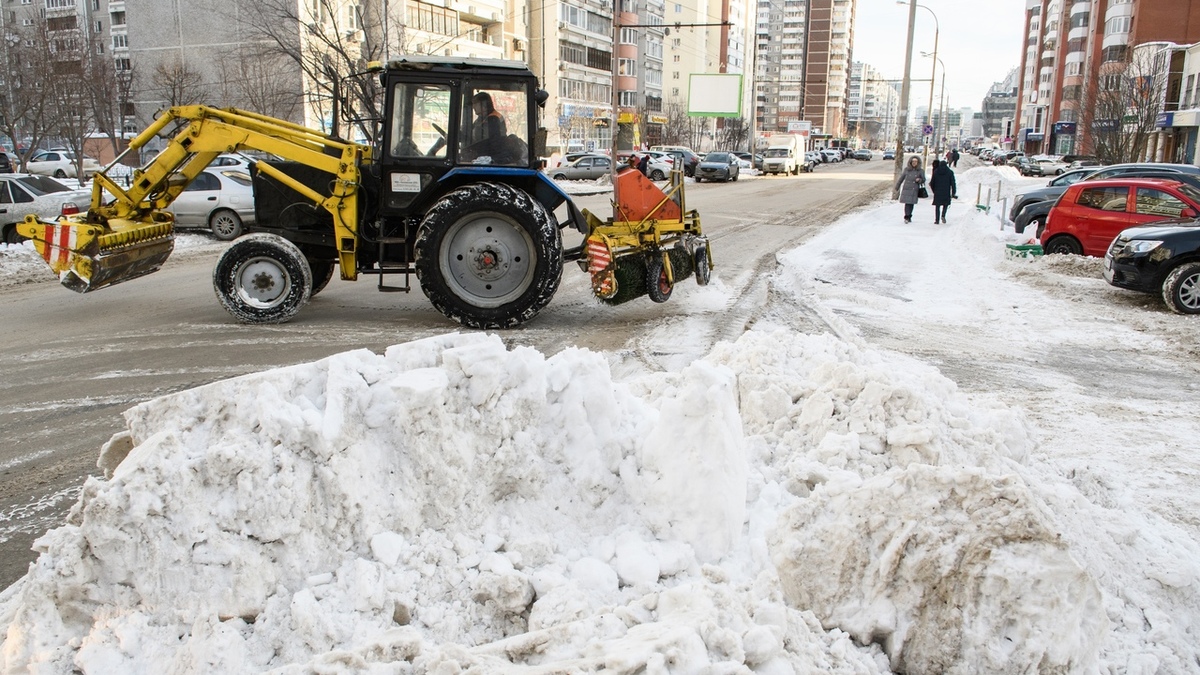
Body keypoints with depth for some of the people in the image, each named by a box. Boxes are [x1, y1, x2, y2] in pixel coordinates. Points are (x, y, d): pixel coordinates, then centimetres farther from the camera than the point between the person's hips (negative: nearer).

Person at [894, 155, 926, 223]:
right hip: (906, 189, -1)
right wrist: (897, 187, 16)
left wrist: (919, 180, -15)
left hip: (914, 190, 1)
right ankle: (907, 217, -13)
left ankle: (909, 217, 18)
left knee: (912, 203, 4)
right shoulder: (906, 169, 3)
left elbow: (923, 180, 8)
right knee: (907, 203, -11)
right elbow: (901, 178, 12)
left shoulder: (920, 171, 3)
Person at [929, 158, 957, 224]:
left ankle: (937, 220, 3)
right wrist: (953, 193, 0)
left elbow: (932, 183, 5)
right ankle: (943, 216, -6)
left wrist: (934, 191, 19)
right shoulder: (950, 172, 0)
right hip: (946, 193, 0)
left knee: (937, 206, 7)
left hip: (937, 192, 1)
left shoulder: (935, 172, 3)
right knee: (945, 204, 16)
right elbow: (953, 183, -2)